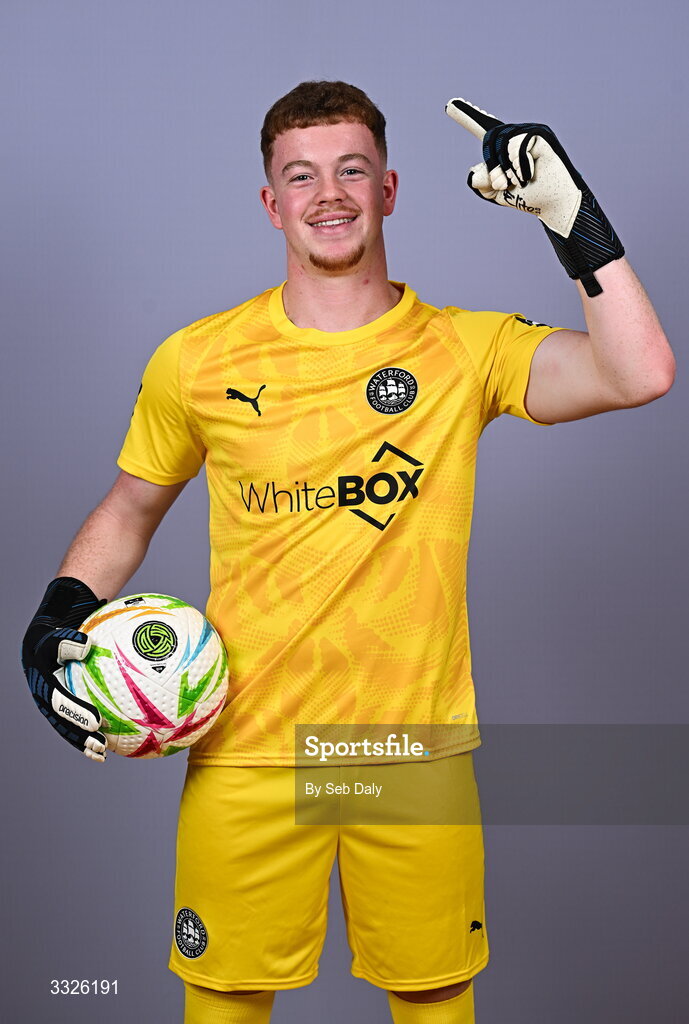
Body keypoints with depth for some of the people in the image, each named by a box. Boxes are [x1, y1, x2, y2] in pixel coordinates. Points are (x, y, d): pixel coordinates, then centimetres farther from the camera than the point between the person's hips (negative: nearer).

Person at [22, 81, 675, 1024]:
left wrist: (569, 210, -20)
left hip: (418, 748, 0)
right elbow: (132, 507, 13)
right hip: (245, 750, 1)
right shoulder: (196, 362, -1)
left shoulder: (466, 350, -4)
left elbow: (640, 374, -18)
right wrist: (59, 617, -1)